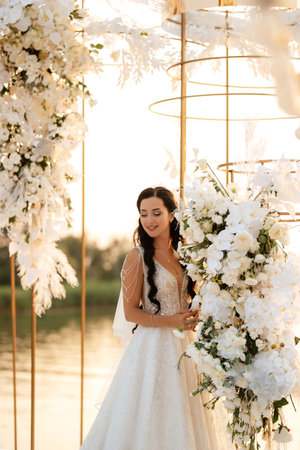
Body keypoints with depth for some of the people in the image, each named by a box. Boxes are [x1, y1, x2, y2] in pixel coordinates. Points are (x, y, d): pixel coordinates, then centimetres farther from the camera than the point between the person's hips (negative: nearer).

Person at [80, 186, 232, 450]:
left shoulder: (182, 254, 9)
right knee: (151, 416, -3)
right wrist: (168, 322, -18)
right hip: (152, 345, -6)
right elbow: (130, 312, -9)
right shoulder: (138, 256, -8)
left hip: (184, 343, 6)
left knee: (184, 415, 10)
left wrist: (193, 317, -2)